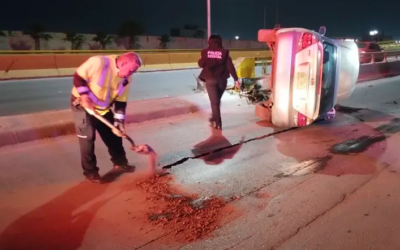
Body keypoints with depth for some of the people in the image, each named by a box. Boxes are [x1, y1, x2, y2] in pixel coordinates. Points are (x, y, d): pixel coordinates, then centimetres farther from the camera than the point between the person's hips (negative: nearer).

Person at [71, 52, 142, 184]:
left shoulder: (126, 79, -10)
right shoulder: (98, 62, -29)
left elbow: (121, 102, -4)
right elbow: (78, 77, -19)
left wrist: (119, 122, -9)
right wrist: (85, 97, -28)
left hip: (103, 108, 6)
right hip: (82, 104, -6)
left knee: (114, 135, 10)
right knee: (87, 138, -5)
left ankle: (120, 162, 29)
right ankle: (90, 171, 10)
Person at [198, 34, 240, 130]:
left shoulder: (205, 51, -1)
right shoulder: (224, 52, -1)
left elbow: (201, 64, 6)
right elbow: (230, 66, -6)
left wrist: (200, 59, 27)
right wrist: (236, 79, -5)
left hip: (210, 79, -2)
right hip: (222, 79, 2)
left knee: (214, 102, 1)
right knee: (217, 100, 20)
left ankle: (218, 123, -3)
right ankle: (214, 118, 36)